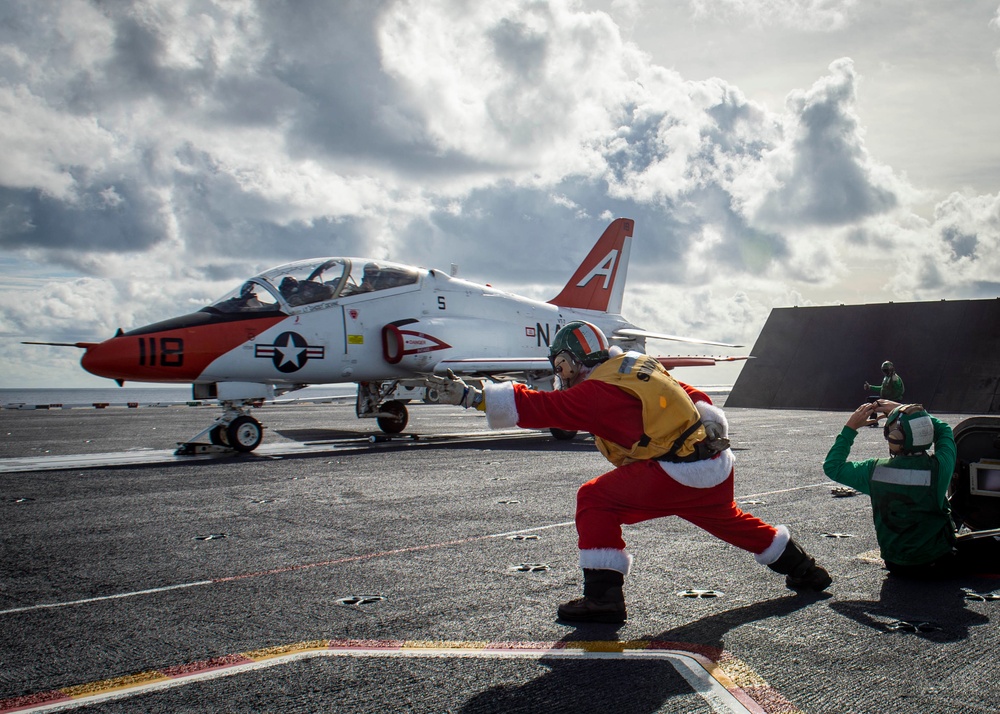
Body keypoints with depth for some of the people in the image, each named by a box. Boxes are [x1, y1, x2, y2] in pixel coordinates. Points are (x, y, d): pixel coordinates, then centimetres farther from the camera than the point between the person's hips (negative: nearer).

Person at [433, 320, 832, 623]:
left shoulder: (598, 391, -10)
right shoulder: (639, 366, 15)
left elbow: (538, 408, -14)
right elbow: (696, 398, 20)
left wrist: (473, 397, -13)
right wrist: (714, 434, 25)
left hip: (677, 474, -9)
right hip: (718, 466, 9)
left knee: (595, 500, -1)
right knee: (731, 522, 32)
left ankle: (603, 596, -5)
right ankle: (805, 571, 46)